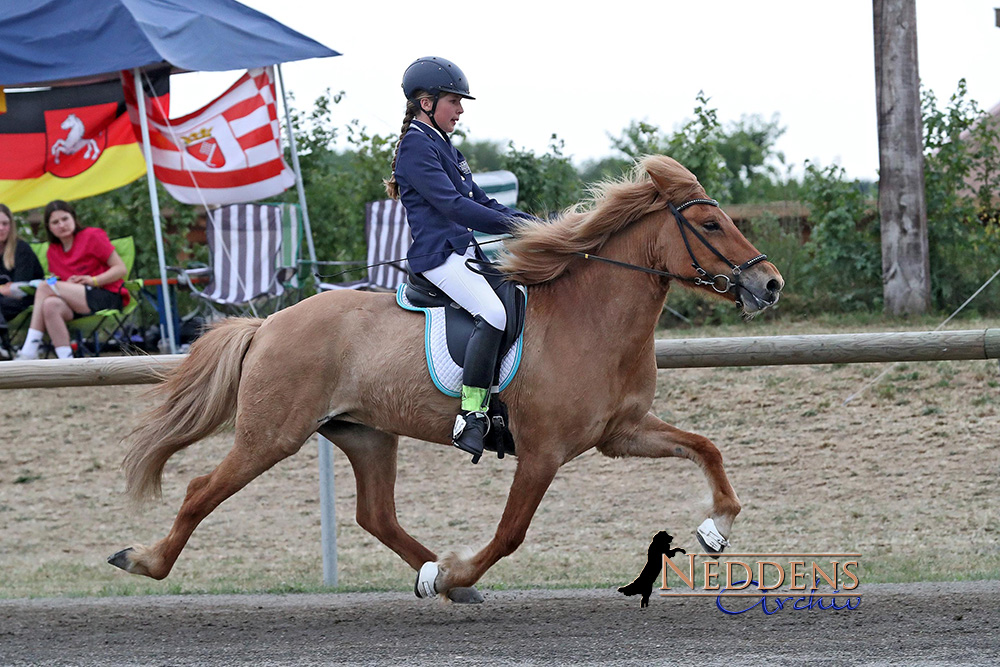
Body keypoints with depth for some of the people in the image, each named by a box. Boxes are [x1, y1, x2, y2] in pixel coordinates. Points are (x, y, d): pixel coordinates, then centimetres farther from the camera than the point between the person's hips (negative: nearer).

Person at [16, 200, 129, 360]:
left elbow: (121, 269, -3)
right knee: (50, 305, -32)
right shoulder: (52, 251, 17)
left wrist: (93, 280, -17)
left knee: (45, 287, -22)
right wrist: (68, 285, -5)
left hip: (106, 297, -5)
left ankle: (30, 351, -25)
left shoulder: (93, 236, 1)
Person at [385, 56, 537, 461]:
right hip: (438, 254, -11)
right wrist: (513, 226, -22)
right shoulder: (417, 146, -9)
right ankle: (471, 416, -31)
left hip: (464, 252, 11)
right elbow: (452, 204, -20)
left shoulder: (443, 147, 21)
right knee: (494, 313, -29)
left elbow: (482, 203, 22)